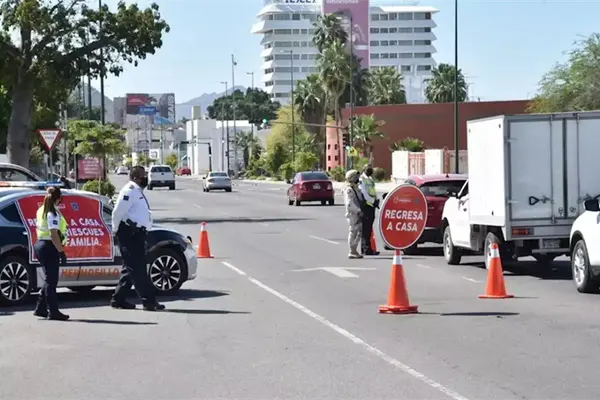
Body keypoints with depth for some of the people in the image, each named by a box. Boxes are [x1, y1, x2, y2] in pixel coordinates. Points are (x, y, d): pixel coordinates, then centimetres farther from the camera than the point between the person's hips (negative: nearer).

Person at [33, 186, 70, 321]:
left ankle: (40, 308, 18)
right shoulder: (53, 213, -16)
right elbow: (54, 235, -23)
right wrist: (61, 251, -22)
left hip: (40, 244, 9)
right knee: (51, 280, -5)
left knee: (50, 279, 16)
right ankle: (53, 312, -2)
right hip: (49, 247, -9)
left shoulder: (41, 211, 12)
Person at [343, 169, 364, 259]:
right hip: (353, 215, -10)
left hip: (358, 214, 10)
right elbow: (349, 204, -23)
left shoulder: (355, 188, 18)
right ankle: (352, 252, 0)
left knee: (359, 232, 12)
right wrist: (358, 211, -24)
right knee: (353, 232, -5)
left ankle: (354, 250, 20)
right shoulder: (349, 190, -15)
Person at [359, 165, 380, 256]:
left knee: (369, 228, 11)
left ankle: (365, 248, 17)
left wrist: (376, 200, 6)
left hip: (372, 205, 9)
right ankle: (366, 249, -8)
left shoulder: (370, 179, 20)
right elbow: (364, 194, -16)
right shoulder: (361, 180, -9)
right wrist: (373, 201, -18)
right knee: (366, 229, -8)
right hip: (366, 205, -9)